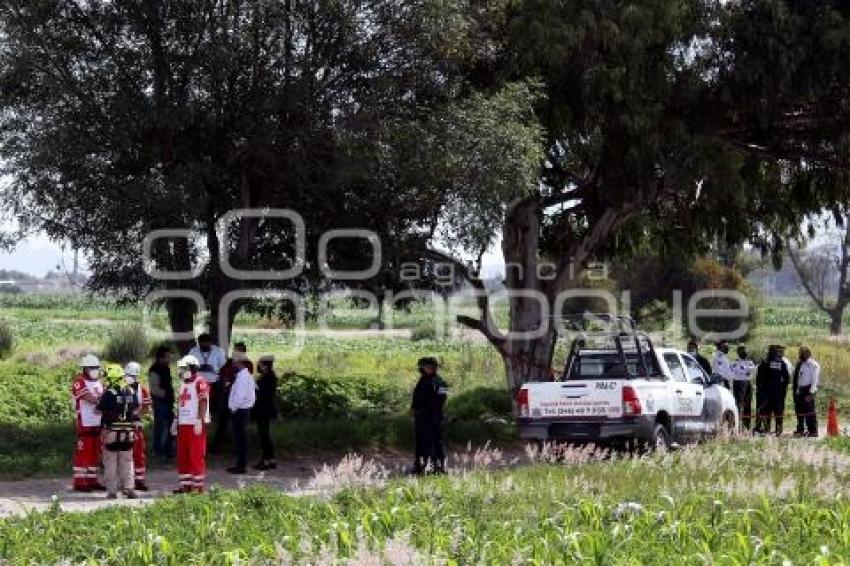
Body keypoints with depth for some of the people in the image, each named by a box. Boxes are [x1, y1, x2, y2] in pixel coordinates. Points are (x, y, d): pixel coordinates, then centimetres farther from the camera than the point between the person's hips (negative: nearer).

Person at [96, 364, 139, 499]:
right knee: (126, 461, 14)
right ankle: (128, 487, 7)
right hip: (128, 432, 4)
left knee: (110, 463, 5)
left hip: (111, 432, -4)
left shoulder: (108, 393, -14)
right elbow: (136, 409, 12)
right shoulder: (131, 392, 1)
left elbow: (99, 410, -9)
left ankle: (112, 491, 4)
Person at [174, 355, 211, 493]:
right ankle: (186, 485, 19)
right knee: (182, 457, 11)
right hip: (183, 424, 9)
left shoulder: (200, 382, -10)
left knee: (196, 456, -6)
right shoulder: (183, 383, 17)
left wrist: (199, 421, -21)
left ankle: (198, 486, -2)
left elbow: (203, 403, -16)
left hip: (195, 425, -9)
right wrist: (176, 420, 19)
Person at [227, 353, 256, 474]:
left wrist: (233, 408, -14)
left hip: (240, 411, -10)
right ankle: (240, 464, 20)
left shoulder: (242, 376, -18)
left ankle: (241, 466, -3)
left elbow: (240, 395, -23)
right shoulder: (246, 375, 13)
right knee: (240, 438, 14)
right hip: (244, 410, 10)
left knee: (241, 438, -6)